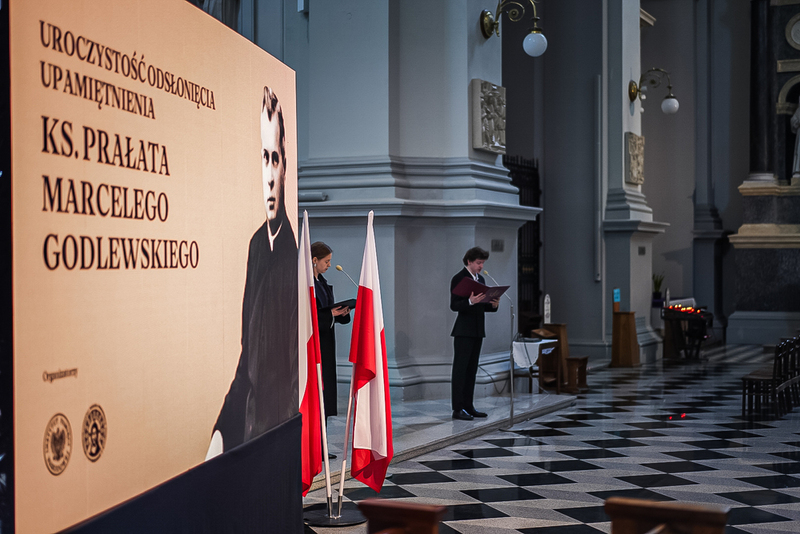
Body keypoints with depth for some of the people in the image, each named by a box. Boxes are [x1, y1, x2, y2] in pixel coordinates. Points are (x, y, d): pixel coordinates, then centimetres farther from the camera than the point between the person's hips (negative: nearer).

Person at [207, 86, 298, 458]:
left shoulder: (294, 254, -14)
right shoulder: (256, 246, 9)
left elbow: (297, 375, -13)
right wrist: (221, 430, 10)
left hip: (281, 429, -6)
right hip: (248, 427, 6)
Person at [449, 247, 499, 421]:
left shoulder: (480, 279, 15)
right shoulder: (458, 279, -8)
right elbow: (454, 305, -14)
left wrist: (493, 305, 0)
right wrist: (470, 301, -30)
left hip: (477, 331, 8)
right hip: (463, 331, -8)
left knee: (471, 369, 10)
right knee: (460, 369, -6)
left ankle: (468, 406, 14)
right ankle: (457, 409, -6)